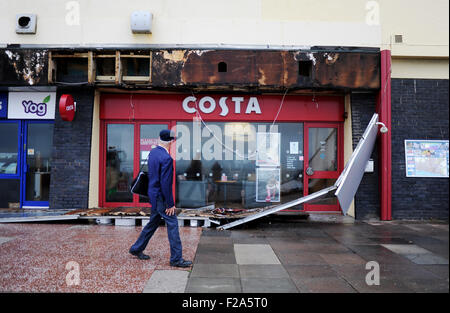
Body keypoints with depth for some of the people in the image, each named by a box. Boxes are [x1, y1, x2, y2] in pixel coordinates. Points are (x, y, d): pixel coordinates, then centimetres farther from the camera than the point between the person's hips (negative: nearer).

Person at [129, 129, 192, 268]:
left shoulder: (152, 152, 7)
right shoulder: (166, 158, -22)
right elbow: (165, 183, -23)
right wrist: (170, 204, -16)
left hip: (153, 193, 9)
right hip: (160, 196, -9)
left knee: (153, 222, 22)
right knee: (172, 224, -2)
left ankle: (136, 249, 34)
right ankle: (176, 258, 5)